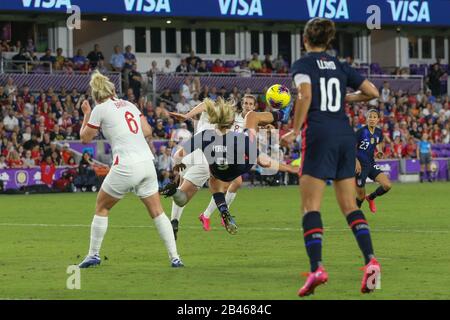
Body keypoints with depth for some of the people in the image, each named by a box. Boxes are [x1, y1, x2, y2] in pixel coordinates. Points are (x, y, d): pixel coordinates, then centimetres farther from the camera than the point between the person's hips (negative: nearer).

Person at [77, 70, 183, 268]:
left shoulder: (100, 109, 0)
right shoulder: (129, 105, 15)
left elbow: (85, 138, 9)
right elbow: (147, 131, 14)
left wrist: (86, 114, 21)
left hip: (126, 166, -5)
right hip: (147, 162, 5)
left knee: (101, 208, 14)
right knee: (157, 212, 9)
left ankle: (94, 254, 16)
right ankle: (175, 257, 2)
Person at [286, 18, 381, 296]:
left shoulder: (303, 65, 1)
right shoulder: (340, 67, 15)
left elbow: (305, 95, -17)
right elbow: (373, 92, 11)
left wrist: (295, 130, -9)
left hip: (319, 135, -5)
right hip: (346, 135, 5)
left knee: (310, 206, -3)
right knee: (350, 205, 9)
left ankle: (317, 268, -17)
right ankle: (371, 260, -8)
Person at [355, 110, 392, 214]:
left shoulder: (379, 132, 2)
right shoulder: (361, 132, -15)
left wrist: (380, 152, 3)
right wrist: (356, 161, -23)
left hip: (371, 164, 5)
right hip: (360, 166, -5)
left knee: (387, 185, -10)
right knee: (361, 196, 0)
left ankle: (371, 197, 20)